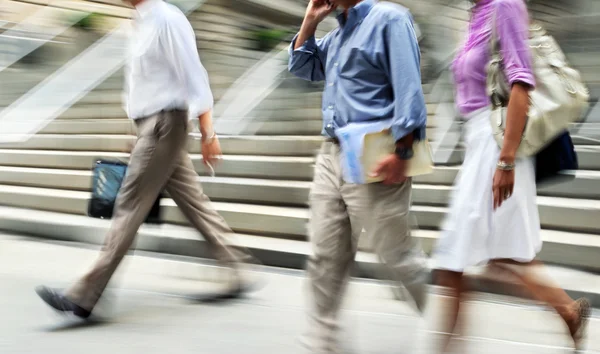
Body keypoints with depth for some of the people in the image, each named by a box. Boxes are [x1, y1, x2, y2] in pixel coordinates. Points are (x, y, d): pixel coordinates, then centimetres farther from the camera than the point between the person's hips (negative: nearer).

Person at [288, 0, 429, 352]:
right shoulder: (338, 32, 16)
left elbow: (409, 88, -18)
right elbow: (302, 67, 27)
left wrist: (401, 153, -25)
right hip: (331, 155, 8)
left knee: (399, 254, 2)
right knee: (327, 256, 8)